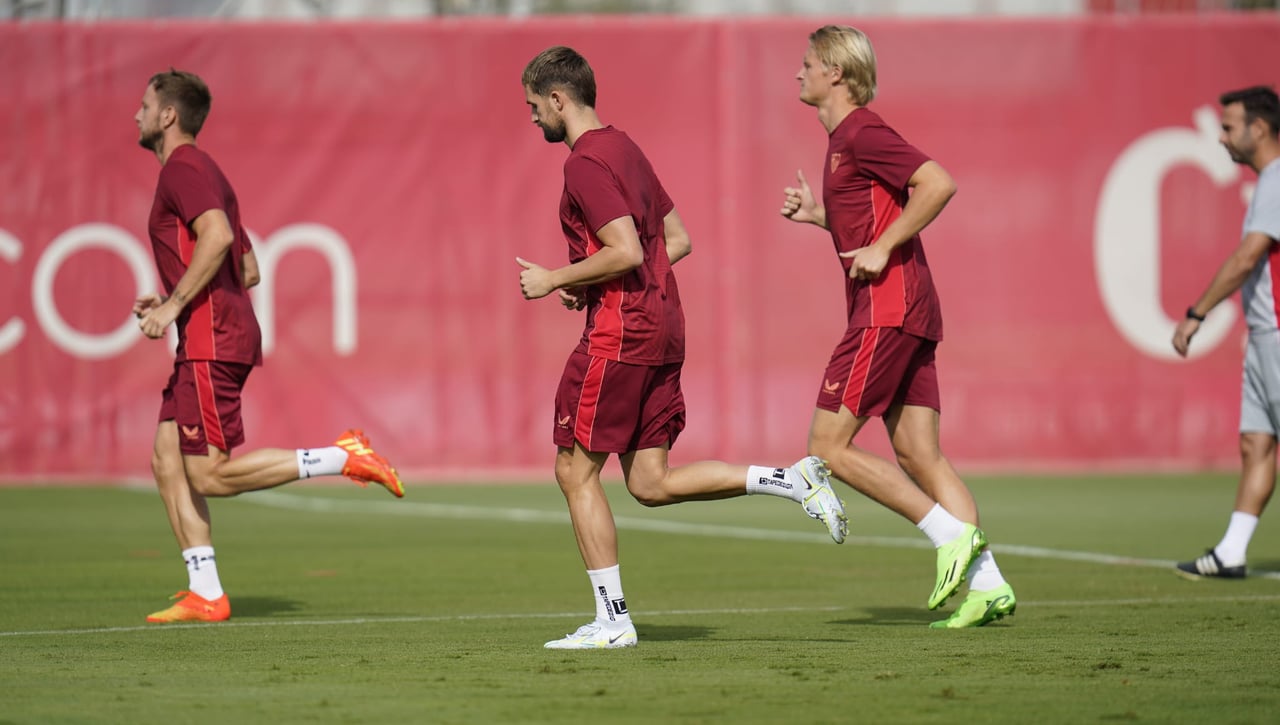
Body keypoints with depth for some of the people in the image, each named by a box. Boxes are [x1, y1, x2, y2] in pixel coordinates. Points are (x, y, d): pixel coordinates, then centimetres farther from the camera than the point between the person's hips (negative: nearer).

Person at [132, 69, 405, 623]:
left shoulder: (183, 168, -7)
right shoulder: (202, 171, 24)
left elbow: (217, 236, -26)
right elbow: (249, 269, 26)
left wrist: (173, 306, -21)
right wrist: (172, 304, 22)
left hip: (211, 340, -10)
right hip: (210, 340, 10)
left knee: (209, 475, -11)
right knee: (167, 463, 6)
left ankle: (342, 458, -12)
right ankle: (205, 595, 3)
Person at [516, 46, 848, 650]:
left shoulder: (586, 163, -13)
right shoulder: (625, 149, 17)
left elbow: (625, 252, -23)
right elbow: (678, 240, 21)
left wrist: (555, 280, -10)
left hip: (619, 334, -9)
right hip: (662, 328, 9)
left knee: (575, 472, 0)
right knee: (652, 483, 10)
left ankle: (612, 620, 0)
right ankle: (795, 480, 1)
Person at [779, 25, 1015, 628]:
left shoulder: (862, 133, -10)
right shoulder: (846, 138, 20)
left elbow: (938, 183, -21)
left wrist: (880, 249, -18)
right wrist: (817, 215, 18)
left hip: (887, 308, -10)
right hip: (907, 313, 10)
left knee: (829, 447, -8)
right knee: (917, 452, 5)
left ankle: (952, 533, -10)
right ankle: (987, 584, -1)